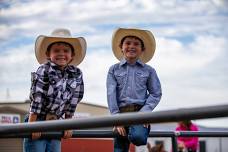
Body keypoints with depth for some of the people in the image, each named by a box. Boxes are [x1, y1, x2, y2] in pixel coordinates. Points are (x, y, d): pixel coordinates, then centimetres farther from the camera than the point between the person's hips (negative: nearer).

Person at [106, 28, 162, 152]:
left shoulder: (148, 70, 9)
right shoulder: (114, 69, 10)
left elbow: (156, 93, 6)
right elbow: (111, 95, 2)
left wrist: (145, 112, -10)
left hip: (140, 111, -1)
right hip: (121, 113, 1)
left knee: (138, 136, -33)